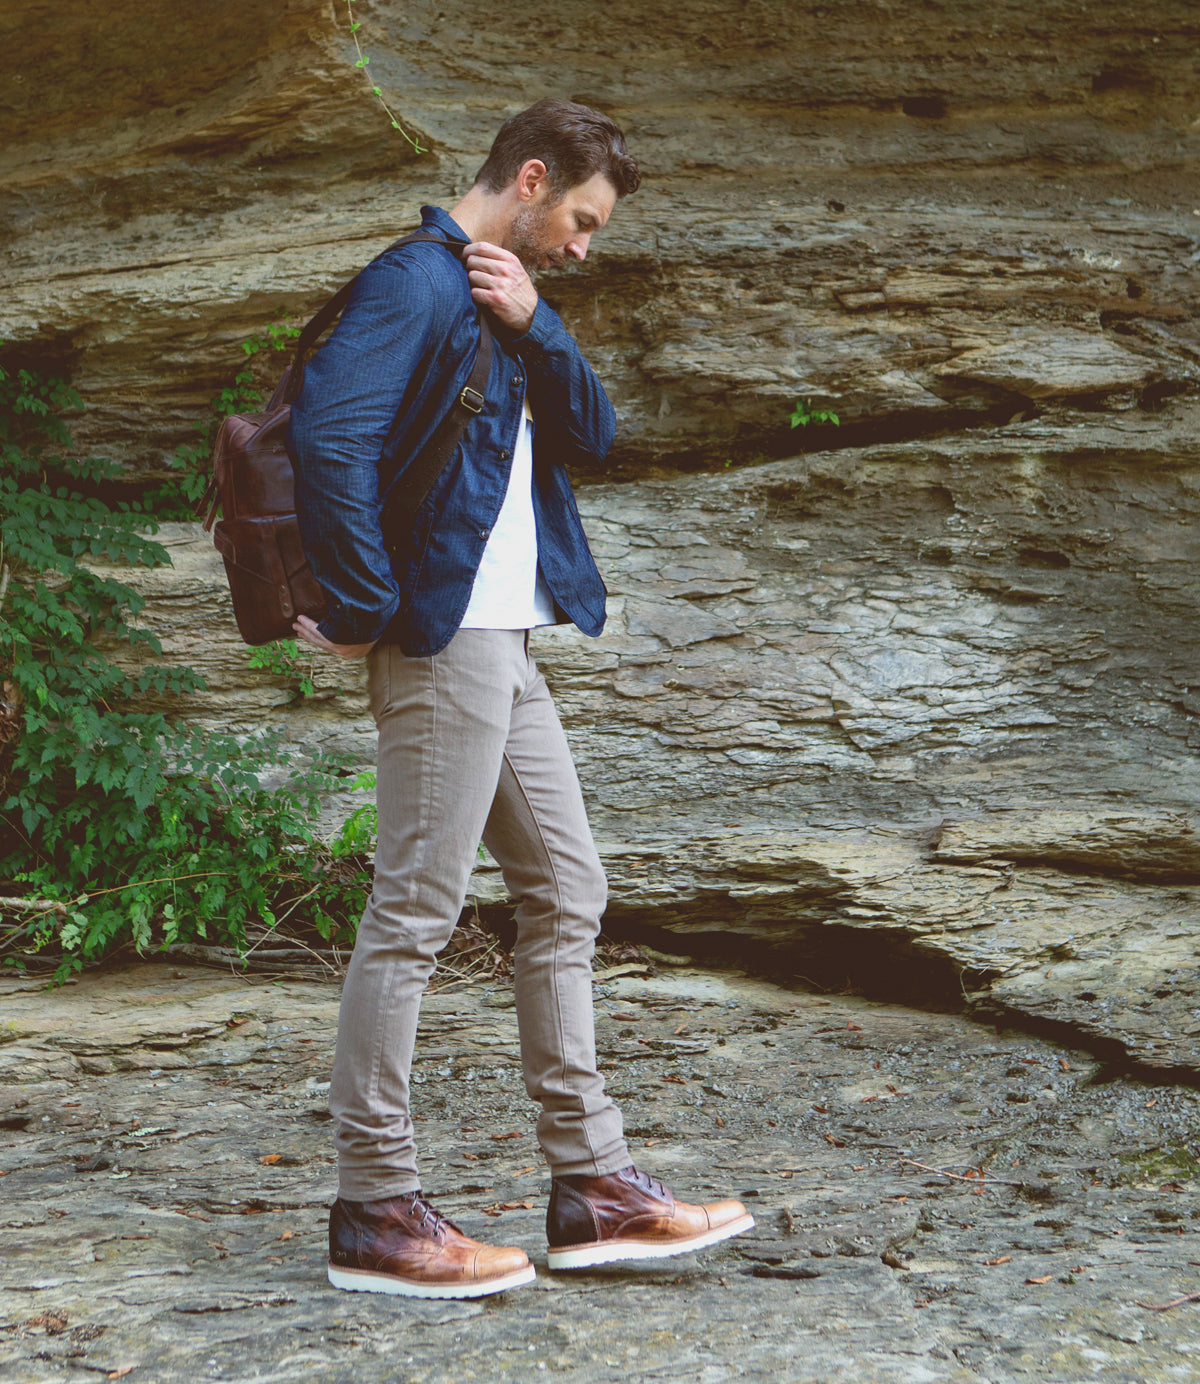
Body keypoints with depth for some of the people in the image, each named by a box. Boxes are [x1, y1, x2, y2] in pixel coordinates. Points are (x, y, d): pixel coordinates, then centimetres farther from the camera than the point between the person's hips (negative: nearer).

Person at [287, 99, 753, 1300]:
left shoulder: (504, 301, 19)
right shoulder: (417, 282, -12)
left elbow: (591, 434, 13)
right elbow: (329, 436, -25)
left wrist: (533, 328, -3)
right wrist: (362, 609, -20)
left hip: (503, 642, 10)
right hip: (440, 638, -10)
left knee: (565, 891, 11)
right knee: (414, 912, -6)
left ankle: (590, 1186, 17)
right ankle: (372, 1210, 3)